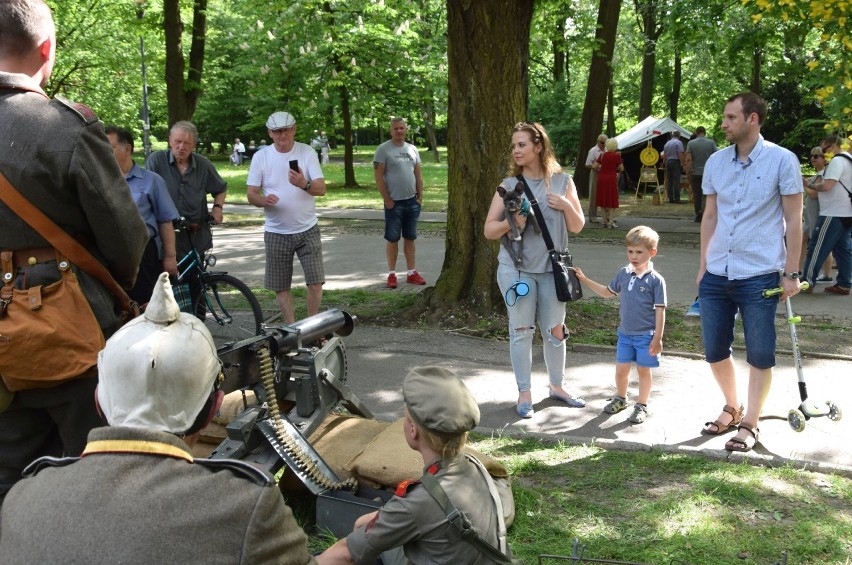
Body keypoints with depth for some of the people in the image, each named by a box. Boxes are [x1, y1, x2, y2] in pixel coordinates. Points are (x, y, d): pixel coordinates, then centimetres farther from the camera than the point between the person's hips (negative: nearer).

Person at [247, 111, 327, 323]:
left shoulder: (307, 152, -4)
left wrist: (304, 184, -35)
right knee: (280, 286, 6)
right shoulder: (261, 157, -2)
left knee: (316, 281, -3)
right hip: (276, 232, 1)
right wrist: (263, 200, -25)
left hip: (307, 230, -1)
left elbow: (322, 189, -13)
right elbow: (251, 194, -1)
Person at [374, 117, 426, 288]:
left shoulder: (412, 149, 10)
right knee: (392, 239, 1)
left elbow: (418, 175, 13)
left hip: (412, 202, 5)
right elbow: (378, 176, -10)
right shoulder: (383, 149, -6)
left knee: (410, 238, 10)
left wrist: (420, 197, 7)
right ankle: (392, 274, 9)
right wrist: (387, 200, -12)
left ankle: (412, 273, 15)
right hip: (394, 203, -5)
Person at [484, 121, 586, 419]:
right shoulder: (509, 185, 0)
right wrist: (511, 222, -20)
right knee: (521, 332, 3)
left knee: (555, 331, 11)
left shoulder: (562, 182, 2)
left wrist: (567, 206, -13)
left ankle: (556, 386, 29)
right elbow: (489, 230, 0)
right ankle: (524, 393, 15)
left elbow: (577, 227, 6)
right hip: (516, 268, -1)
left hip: (552, 269, 1)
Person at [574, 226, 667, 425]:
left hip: (646, 335, -4)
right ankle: (620, 399, 34)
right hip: (625, 333, 4)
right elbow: (608, 292, 19)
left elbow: (660, 311, -11)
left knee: (644, 370, 8)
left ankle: (641, 406, 23)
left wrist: (657, 338, -13)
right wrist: (584, 279, 14)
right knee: (621, 369, 10)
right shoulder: (624, 274, 2)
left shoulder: (655, 280, -12)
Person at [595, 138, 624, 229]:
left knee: (603, 199, 12)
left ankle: (605, 220, 16)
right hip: (612, 178, -4)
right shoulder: (617, 155, -6)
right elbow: (621, 168, -7)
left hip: (602, 178, 4)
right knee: (612, 200, 2)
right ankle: (611, 221, -5)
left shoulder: (603, 155, 4)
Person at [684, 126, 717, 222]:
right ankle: (703, 210, -19)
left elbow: (688, 159, -9)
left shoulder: (691, 143, -2)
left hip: (695, 172, 1)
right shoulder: (711, 143, -2)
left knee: (697, 194, 7)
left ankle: (698, 216, 11)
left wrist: (687, 172, -3)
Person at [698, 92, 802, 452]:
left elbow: (794, 220, -4)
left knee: (760, 355, 4)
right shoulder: (715, 162, 7)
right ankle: (732, 408, 34)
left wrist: (791, 273, -5)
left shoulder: (782, 160, -6)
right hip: (716, 275, 5)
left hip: (760, 276, -5)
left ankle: (750, 423, 19)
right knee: (715, 351, 12)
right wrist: (703, 266, 12)